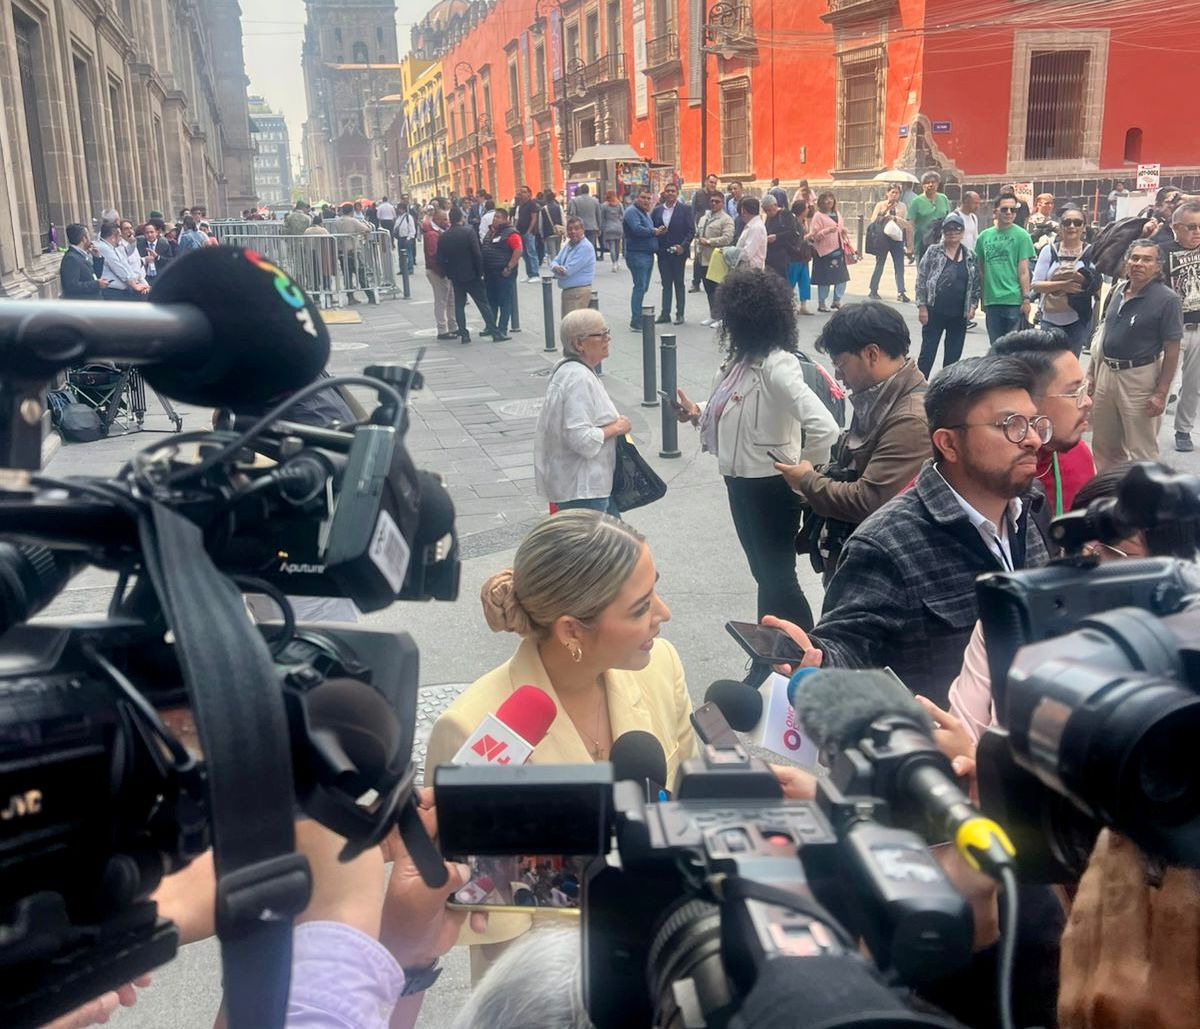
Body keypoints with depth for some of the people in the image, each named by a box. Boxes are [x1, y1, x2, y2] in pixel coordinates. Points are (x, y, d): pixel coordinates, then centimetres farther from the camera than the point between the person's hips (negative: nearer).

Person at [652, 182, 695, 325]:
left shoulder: (685, 209, -2)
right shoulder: (657, 210, 8)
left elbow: (691, 231, -6)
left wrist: (683, 246, -16)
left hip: (678, 251, -3)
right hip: (662, 253, 3)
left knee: (679, 284, 4)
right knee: (666, 284, 9)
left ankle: (679, 314, 9)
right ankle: (665, 314, 13)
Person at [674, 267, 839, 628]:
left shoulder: (777, 366, -24)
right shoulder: (740, 358, 2)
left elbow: (824, 428, -35)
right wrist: (699, 415, -4)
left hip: (771, 487, -9)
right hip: (740, 482, 9)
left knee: (778, 576, 4)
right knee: (763, 571, 21)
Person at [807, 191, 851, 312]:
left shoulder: (836, 214, 15)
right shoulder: (818, 216, -5)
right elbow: (814, 235, -11)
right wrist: (827, 231, -23)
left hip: (838, 250, 6)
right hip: (824, 252, -6)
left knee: (842, 277, 4)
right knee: (824, 279, -2)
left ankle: (837, 301, 18)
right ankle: (821, 304, 11)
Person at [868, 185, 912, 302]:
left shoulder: (902, 207, 10)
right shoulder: (881, 205, 4)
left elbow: (907, 224, 11)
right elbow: (873, 220, -3)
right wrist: (885, 211, -12)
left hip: (897, 239, 2)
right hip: (883, 238, -2)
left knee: (899, 266, -4)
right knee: (879, 265, 5)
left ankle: (901, 293, -6)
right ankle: (873, 291, 14)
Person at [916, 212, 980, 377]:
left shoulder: (970, 257, 8)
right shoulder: (933, 252, -1)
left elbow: (976, 284, 13)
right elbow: (921, 280, -3)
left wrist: (973, 305, 2)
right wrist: (922, 306, -8)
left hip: (960, 315, 3)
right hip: (934, 312, -3)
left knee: (953, 356, 7)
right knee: (927, 353, 0)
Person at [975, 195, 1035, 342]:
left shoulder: (1021, 235, -1)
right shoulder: (984, 236, 9)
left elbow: (1023, 271, -4)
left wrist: (1026, 298, -9)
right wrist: (982, 297, 15)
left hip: (1014, 299, -3)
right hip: (991, 301, 3)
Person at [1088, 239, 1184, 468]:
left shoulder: (1167, 299, -11)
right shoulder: (1117, 290, 6)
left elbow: (1172, 351, -12)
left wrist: (1161, 393, -16)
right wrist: (1092, 372, 12)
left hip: (1140, 379, -6)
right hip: (1106, 372, 6)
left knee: (1141, 451, 2)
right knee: (1103, 445, 17)